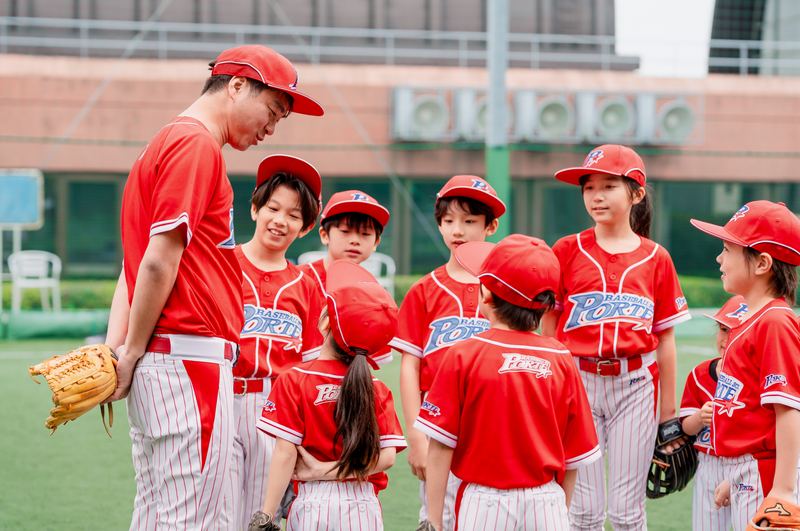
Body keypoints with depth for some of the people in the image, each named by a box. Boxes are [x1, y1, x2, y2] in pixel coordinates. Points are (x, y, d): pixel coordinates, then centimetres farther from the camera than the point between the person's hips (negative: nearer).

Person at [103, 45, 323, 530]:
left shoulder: (165, 144, 22)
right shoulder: (197, 144, -9)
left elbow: (137, 264, 16)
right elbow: (159, 261, -15)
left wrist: (116, 350, 5)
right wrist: (131, 355, -8)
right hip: (189, 358, -10)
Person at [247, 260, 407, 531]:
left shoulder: (293, 381, -5)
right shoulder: (378, 390, 4)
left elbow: (285, 453, -9)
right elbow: (387, 456, -5)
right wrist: (327, 470, -4)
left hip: (313, 504, -2)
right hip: (364, 507, 2)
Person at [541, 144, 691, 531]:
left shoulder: (656, 258, 5)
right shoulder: (567, 251, 3)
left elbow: (665, 337, 7)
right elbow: (548, 328, 6)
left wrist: (668, 407, 7)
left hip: (635, 384, 0)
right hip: (579, 380, 0)